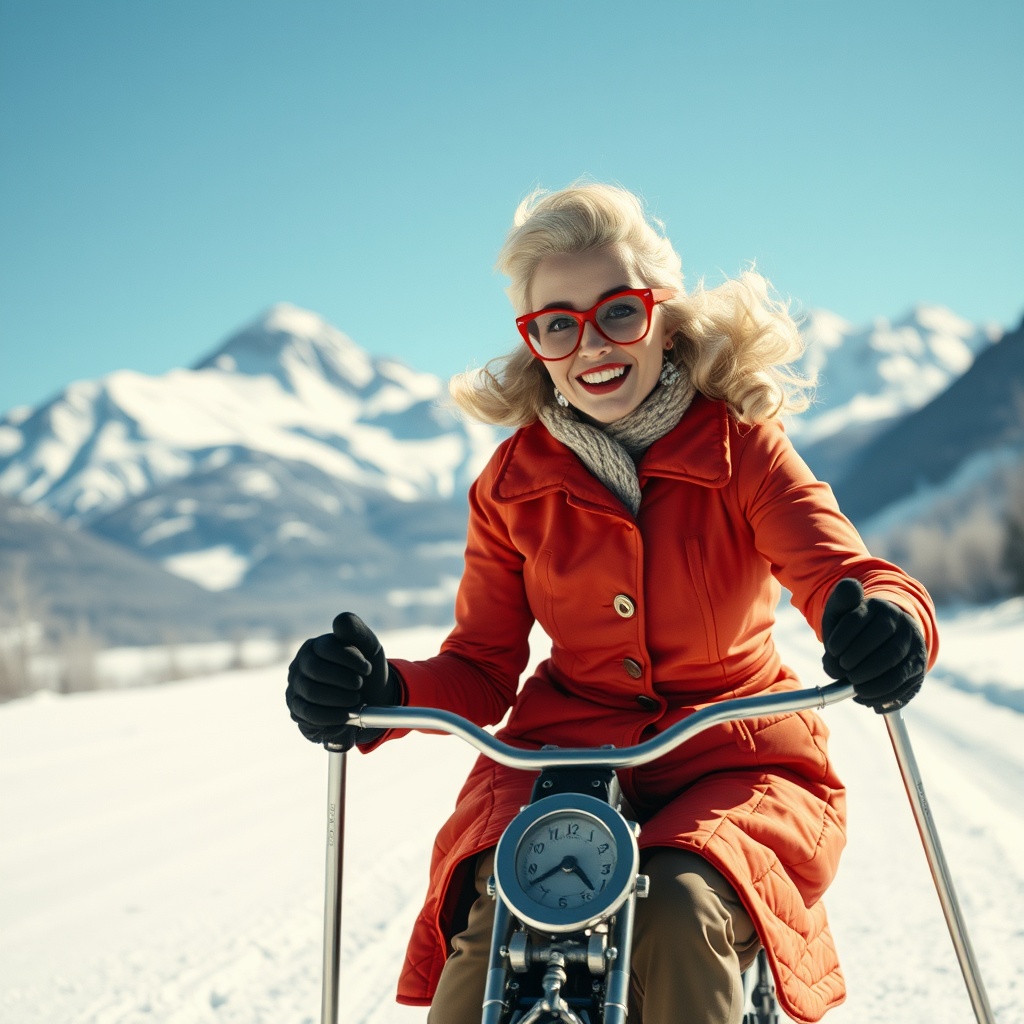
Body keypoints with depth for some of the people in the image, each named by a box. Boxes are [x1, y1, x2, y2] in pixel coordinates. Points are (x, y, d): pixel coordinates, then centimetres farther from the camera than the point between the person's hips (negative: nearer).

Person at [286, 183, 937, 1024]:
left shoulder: (740, 444, -3)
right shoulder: (513, 483, 3)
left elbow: (841, 568, -18)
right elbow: (480, 671, 4)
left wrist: (884, 620, -44)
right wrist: (382, 689, -19)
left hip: (730, 764, -1)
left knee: (680, 913, -31)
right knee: (497, 915, -28)